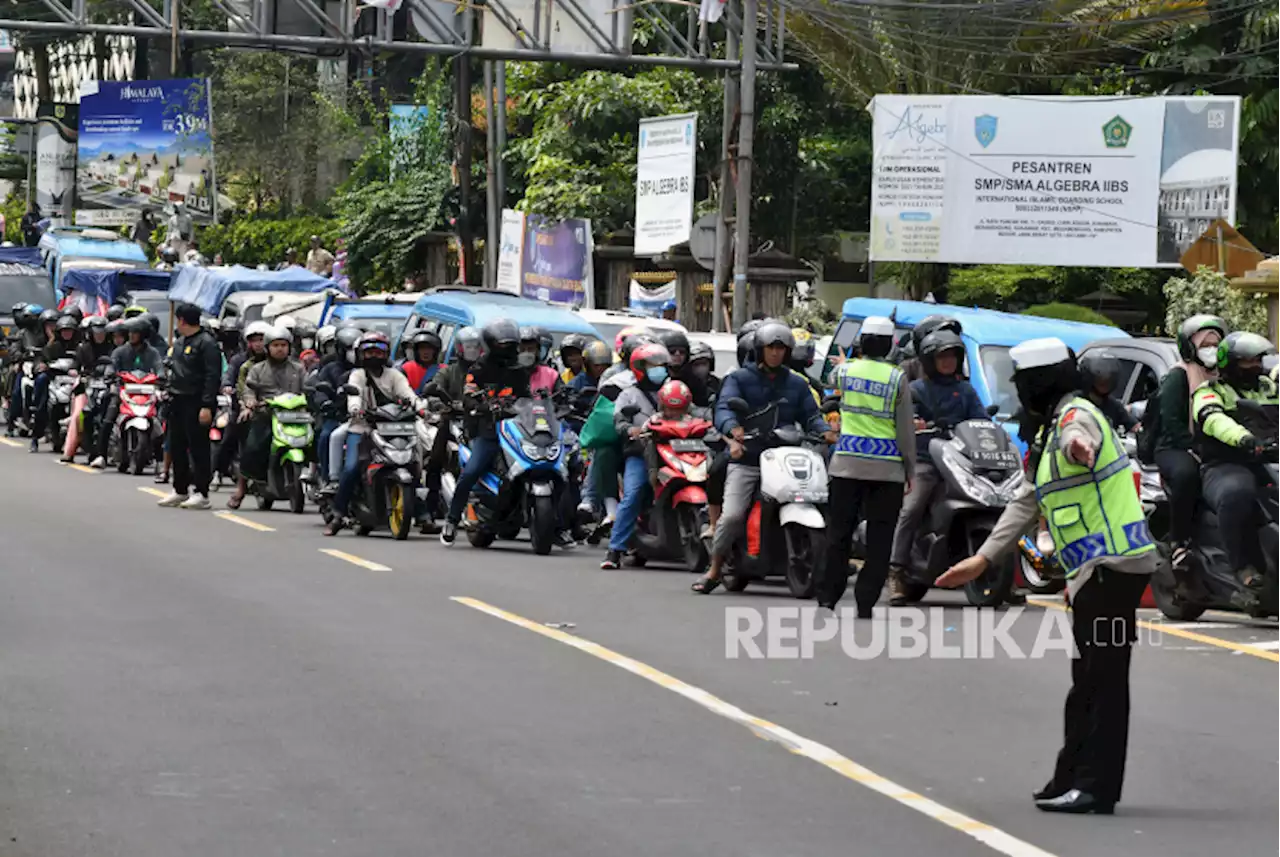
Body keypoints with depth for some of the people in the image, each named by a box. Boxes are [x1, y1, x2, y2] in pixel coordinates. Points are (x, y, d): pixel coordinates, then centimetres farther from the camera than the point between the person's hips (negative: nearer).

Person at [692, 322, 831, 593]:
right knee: (732, 515, -18)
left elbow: (810, 415, 9)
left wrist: (825, 431, -15)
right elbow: (724, 408, -9)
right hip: (746, 459, -3)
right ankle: (714, 569, -1)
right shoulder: (740, 378, 7)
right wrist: (733, 429, -33)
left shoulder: (796, 384, 18)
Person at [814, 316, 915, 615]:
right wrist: (910, 471, 4)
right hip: (887, 467, -2)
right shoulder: (897, 378, -5)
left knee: (838, 533, 8)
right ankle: (865, 603, 1)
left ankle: (827, 597, 6)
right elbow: (906, 429, -3)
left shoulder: (845, 370, 1)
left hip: (847, 463, 2)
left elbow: (833, 381, 27)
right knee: (879, 540, 4)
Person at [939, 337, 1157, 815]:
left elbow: (1079, 437, -39)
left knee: (1101, 677, -10)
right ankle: (1074, 779, 22)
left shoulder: (1076, 414, -11)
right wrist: (982, 559, 23)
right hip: (1091, 570, 10)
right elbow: (1026, 503, 26)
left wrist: (1079, 446, -63)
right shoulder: (1047, 430, 21)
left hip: (1112, 564, -10)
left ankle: (1094, 787, -11)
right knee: (1088, 679, 15)